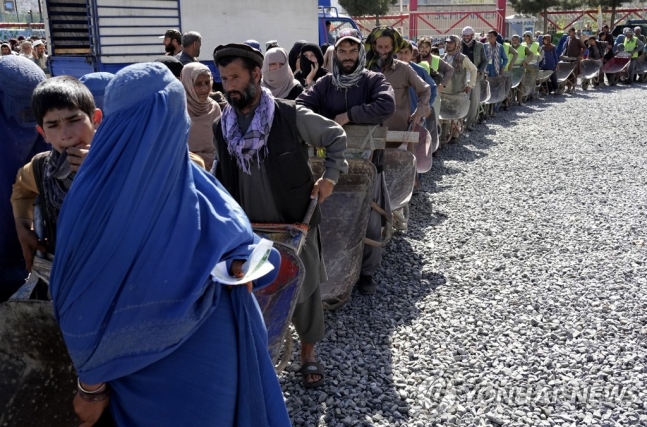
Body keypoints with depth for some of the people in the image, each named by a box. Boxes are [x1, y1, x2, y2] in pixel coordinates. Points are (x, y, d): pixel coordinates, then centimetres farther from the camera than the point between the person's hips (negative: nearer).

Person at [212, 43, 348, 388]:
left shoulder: (290, 116, -14)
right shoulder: (221, 127, -1)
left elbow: (336, 136, 0)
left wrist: (330, 177, -7)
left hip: (295, 223, -3)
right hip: (249, 228, 3)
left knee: (304, 290, 10)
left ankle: (308, 353, 31)